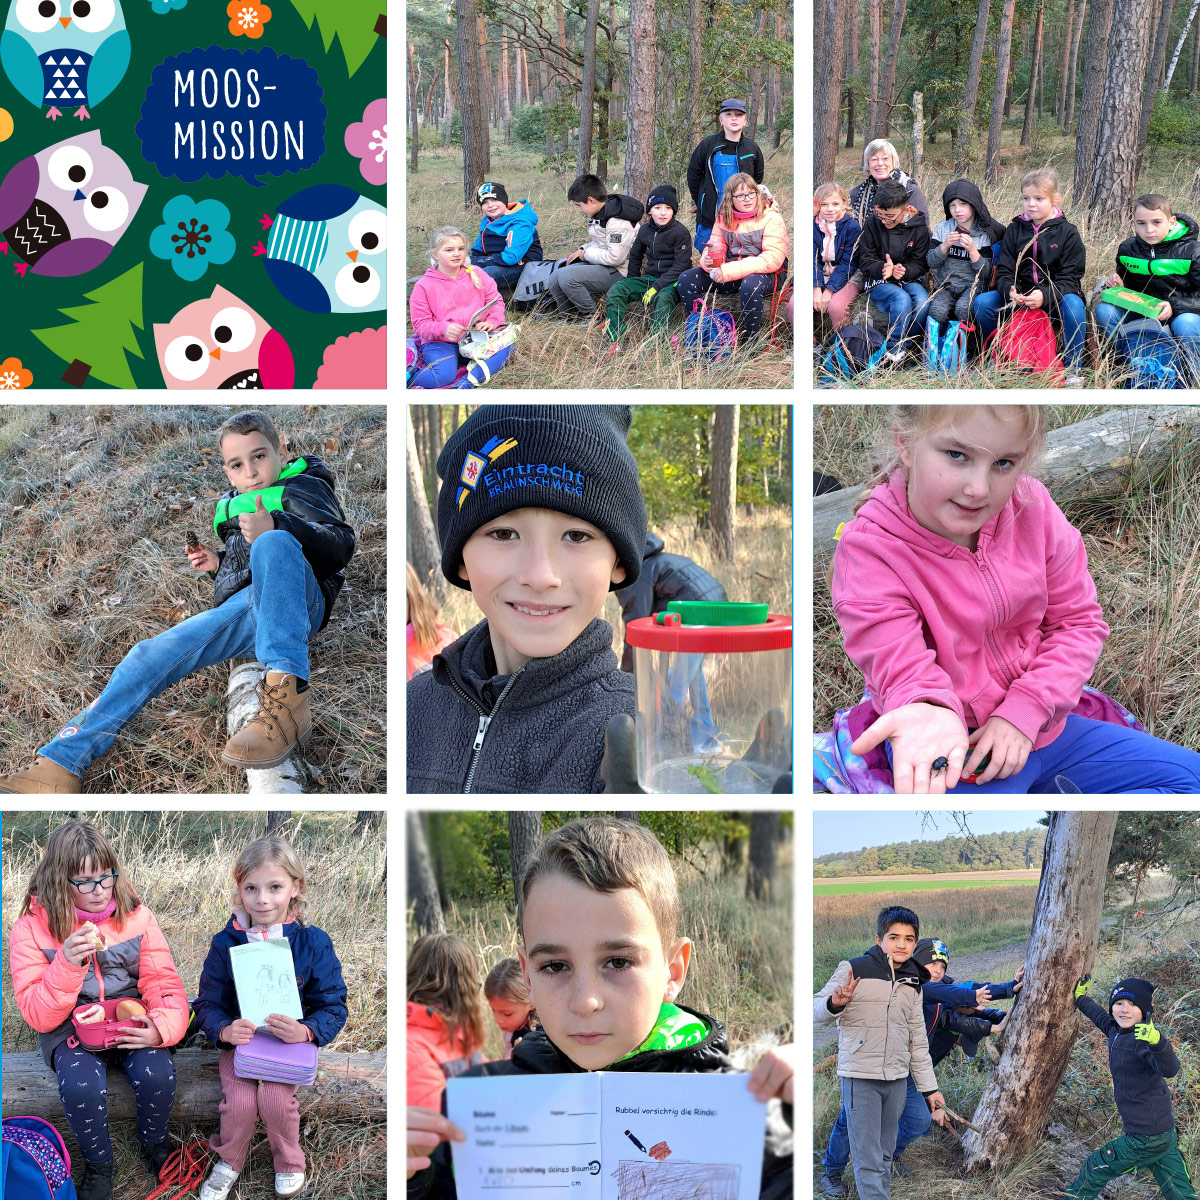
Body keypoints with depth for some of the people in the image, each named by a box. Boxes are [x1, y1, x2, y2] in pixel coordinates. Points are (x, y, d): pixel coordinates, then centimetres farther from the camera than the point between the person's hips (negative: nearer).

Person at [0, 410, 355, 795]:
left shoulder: (302, 488, 9)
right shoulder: (232, 507, 29)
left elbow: (341, 544, -9)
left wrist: (275, 526, -25)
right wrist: (218, 564, 17)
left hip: (296, 606, -7)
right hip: (242, 612, 7)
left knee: (274, 543, -38)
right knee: (152, 655, -10)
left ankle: (288, 694, -52)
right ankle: (60, 765, -16)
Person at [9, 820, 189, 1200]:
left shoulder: (136, 916, -2)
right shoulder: (32, 927, -8)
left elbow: (164, 984, -3)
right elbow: (37, 1015, -12)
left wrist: (162, 1026, -25)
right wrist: (67, 964, -29)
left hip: (132, 1022, 2)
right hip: (69, 1027, -2)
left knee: (157, 1073, -28)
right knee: (81, 1085, -33)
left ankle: (153, 1141, 7)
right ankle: (98, 1163, -2)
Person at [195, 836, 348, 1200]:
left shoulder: (314, 943, -10)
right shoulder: (226, 944, -6)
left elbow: (333, 1006, -6)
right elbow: (208, 1003, -1)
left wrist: (305, 1031, -26)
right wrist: (225, 1031, -23)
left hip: (292, 1040, -1)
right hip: (239, 1039, 1)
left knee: (275, 1097, -25)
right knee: (240, 1100, -23)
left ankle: (289, 1164, 5)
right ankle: (229, 1163, 8)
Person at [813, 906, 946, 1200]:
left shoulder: (912, 984, 12)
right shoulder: (854, 970, -7)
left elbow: (918, 1040, 17)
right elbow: (817, 1011, -7)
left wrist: (929, 1088, 16)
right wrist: (835, 1003, -29)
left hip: (897, 1080, 6)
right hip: (860, 1078, -6)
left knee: (885, 1155, 13)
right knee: (868, 1160, -7)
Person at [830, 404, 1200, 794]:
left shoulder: (1031, 509, -7)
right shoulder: (868, 547, -20)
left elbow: (1078, 621, 0)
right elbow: (903, 668, -26)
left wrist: (1024, 710, -15)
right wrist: (930, 716, -51)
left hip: (1040, 725, 6)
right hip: (953, 748, -6)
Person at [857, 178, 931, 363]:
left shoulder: (919, 228, -3)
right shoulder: (871, 224, -4)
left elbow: (921, 264, 0)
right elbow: (865, 261, -2)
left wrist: (905, 270, -23)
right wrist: (883, 268, -25)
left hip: (908, 279, 2)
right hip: (879, 282, -2)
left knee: (923, 301, -31)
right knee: (902, 299, -34)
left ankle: (901, 346, -15)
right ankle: (895, 347, -19)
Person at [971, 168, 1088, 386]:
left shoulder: (1067, 233, -3)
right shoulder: (1014, 230, 6)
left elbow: (1069, 278, -10)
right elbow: (1004, 271, 0)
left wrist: (1045, 295, -30)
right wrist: (1010, 291, -25)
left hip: (1056, 296, -3)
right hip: (1019, 296, 3)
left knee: (1073, 305, -36)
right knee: (982, 302, -20)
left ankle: (1073, 370, -22)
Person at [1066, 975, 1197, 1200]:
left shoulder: (1143, 1039, -23)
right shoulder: (1116, 1031, 2)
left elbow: (1170, 1070, -41)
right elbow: (1101, 1017, 25)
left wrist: (1157, 1042, -58)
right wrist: (1080, 998, 37)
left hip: (1145, 1138, -9)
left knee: (1093, 1172, 10)